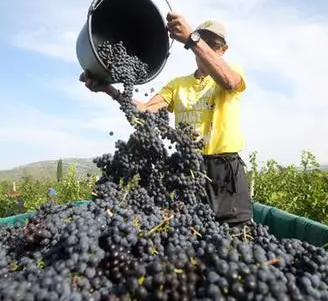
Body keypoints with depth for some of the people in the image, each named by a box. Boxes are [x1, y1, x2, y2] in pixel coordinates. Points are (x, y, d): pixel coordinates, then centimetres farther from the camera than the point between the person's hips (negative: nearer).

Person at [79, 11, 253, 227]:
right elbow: (144, 111, -2)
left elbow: (227, 80, -22)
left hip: (226, 169, -2)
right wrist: (111, 90, -19)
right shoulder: (177, 84, 13)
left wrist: (191, 38, -30)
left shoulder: (234, 71, 5)